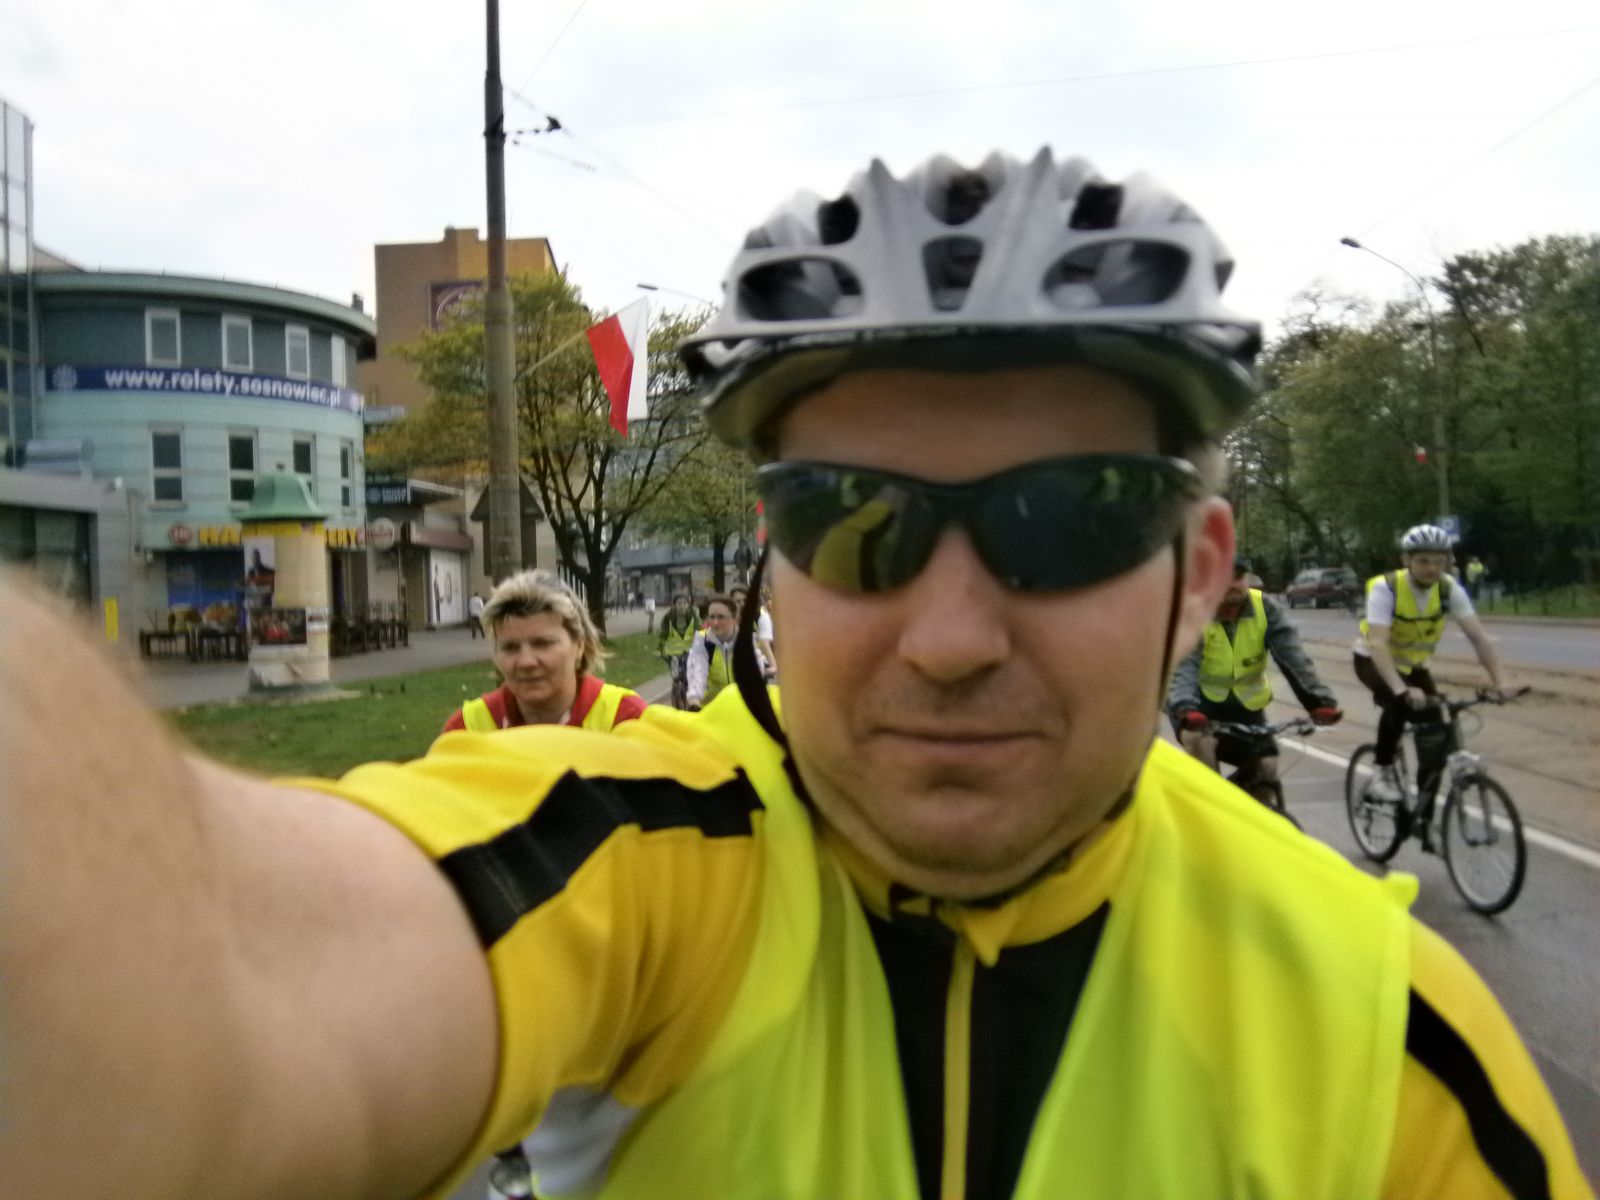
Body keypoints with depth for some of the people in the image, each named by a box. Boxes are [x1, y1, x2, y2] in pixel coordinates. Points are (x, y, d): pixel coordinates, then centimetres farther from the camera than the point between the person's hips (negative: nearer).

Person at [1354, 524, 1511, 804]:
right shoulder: (1386, 588, -30)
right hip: (1373, 660, -4)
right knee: (1400, 703, -36)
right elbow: (1377, 644, -40)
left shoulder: (1449, 589, -17)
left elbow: (1478, 636, -22)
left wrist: (1499, 680, -36)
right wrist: (1401, 689, -53)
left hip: (1413, 664, 4)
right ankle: (1384, 772, -15)